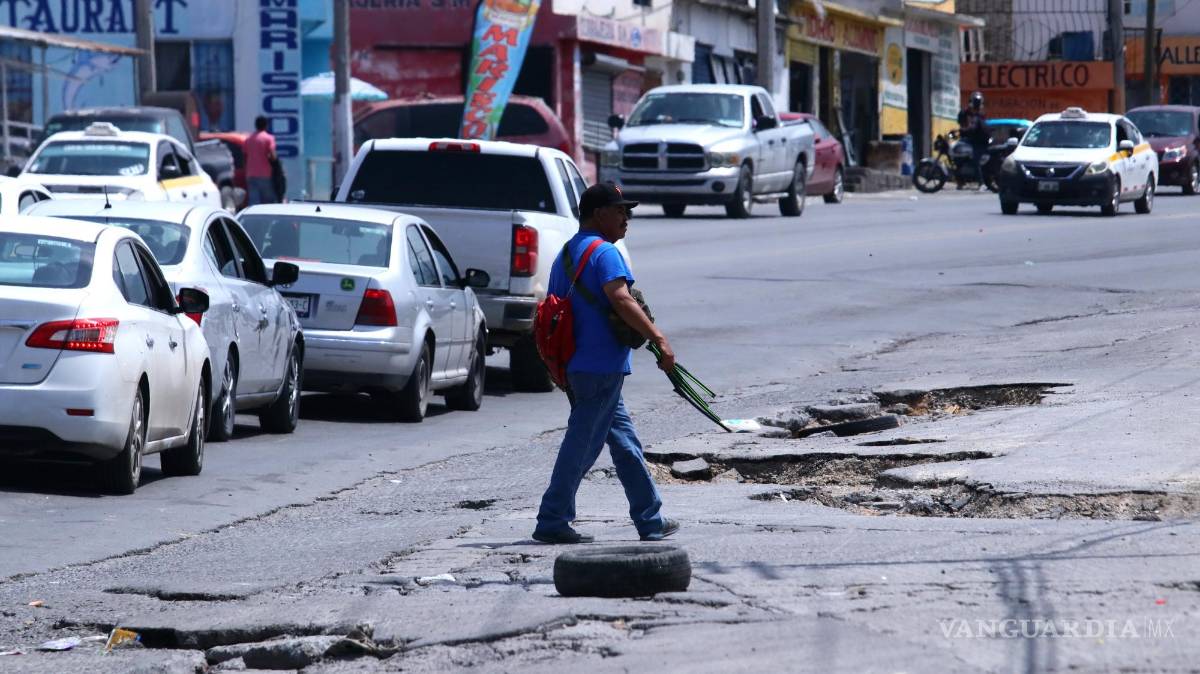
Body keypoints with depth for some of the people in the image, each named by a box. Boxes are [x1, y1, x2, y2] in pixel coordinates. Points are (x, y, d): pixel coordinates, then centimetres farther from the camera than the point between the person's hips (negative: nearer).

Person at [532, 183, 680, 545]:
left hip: (577, 365, 10)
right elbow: (621, 300, -24)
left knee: (625, 443, 13)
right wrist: (659, 339, -25)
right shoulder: (603, 252, -11)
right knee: (582, 446, -5)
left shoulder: (566, 255, 18)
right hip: (601, 366, -10)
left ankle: (651, 521, 16)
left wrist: (560, 367, 25)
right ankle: (551, 522, -2)